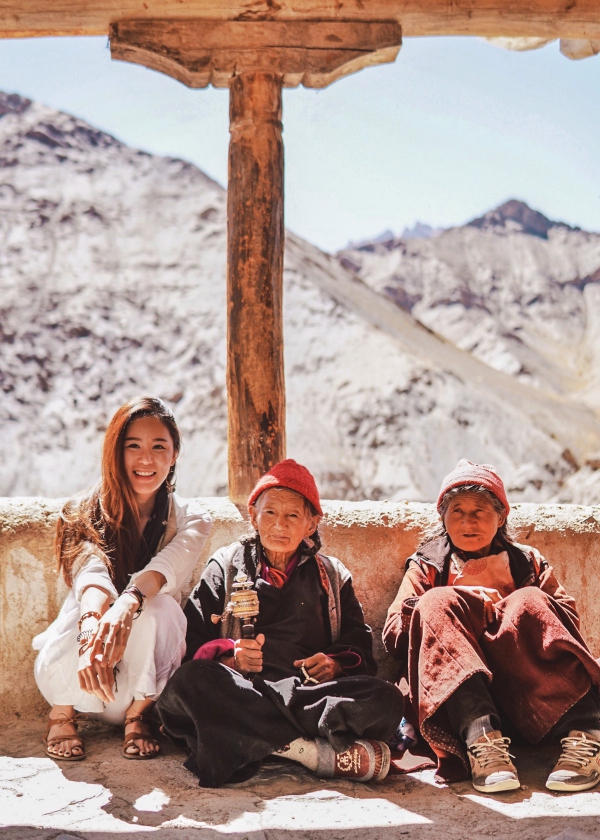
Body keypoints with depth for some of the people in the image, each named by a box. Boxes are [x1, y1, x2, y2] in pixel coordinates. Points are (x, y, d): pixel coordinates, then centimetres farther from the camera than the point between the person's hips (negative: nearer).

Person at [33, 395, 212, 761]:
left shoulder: (190, 521, -5)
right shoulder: (85, 513, -8)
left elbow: (166, 567, -28)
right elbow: (89, 573, -29)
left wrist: (127, 605, -50)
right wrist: (96, 626, -50)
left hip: (146, 673, 0)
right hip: (69, 675, 0)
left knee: (155, 606, -31)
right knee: (92, 607, -32)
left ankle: (139, 714, -9)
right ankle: (63, 714, -7)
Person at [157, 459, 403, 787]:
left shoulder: (331, 575, 26)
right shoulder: (225, 566, 20)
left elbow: (359, 641, 19)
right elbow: (192, 639, 8)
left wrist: (336, 662, -4)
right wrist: (230, 656, -13)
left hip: (310, 690, 1)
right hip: (244, 690, 0)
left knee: (386, 700, -28)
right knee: (190, 681, -37)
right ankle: (328, 753, -35)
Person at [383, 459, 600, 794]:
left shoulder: (526, 562, 24)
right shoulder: (427, 568, 21)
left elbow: (568, 617, 8)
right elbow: (394, 634, 4)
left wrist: (514, 610, -9)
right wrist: (467, 603, -6)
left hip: (525, 687, 1)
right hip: (451, 687, 0)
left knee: (528, 603, -20)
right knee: (437, 603, -22)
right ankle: (479, 736, -45)